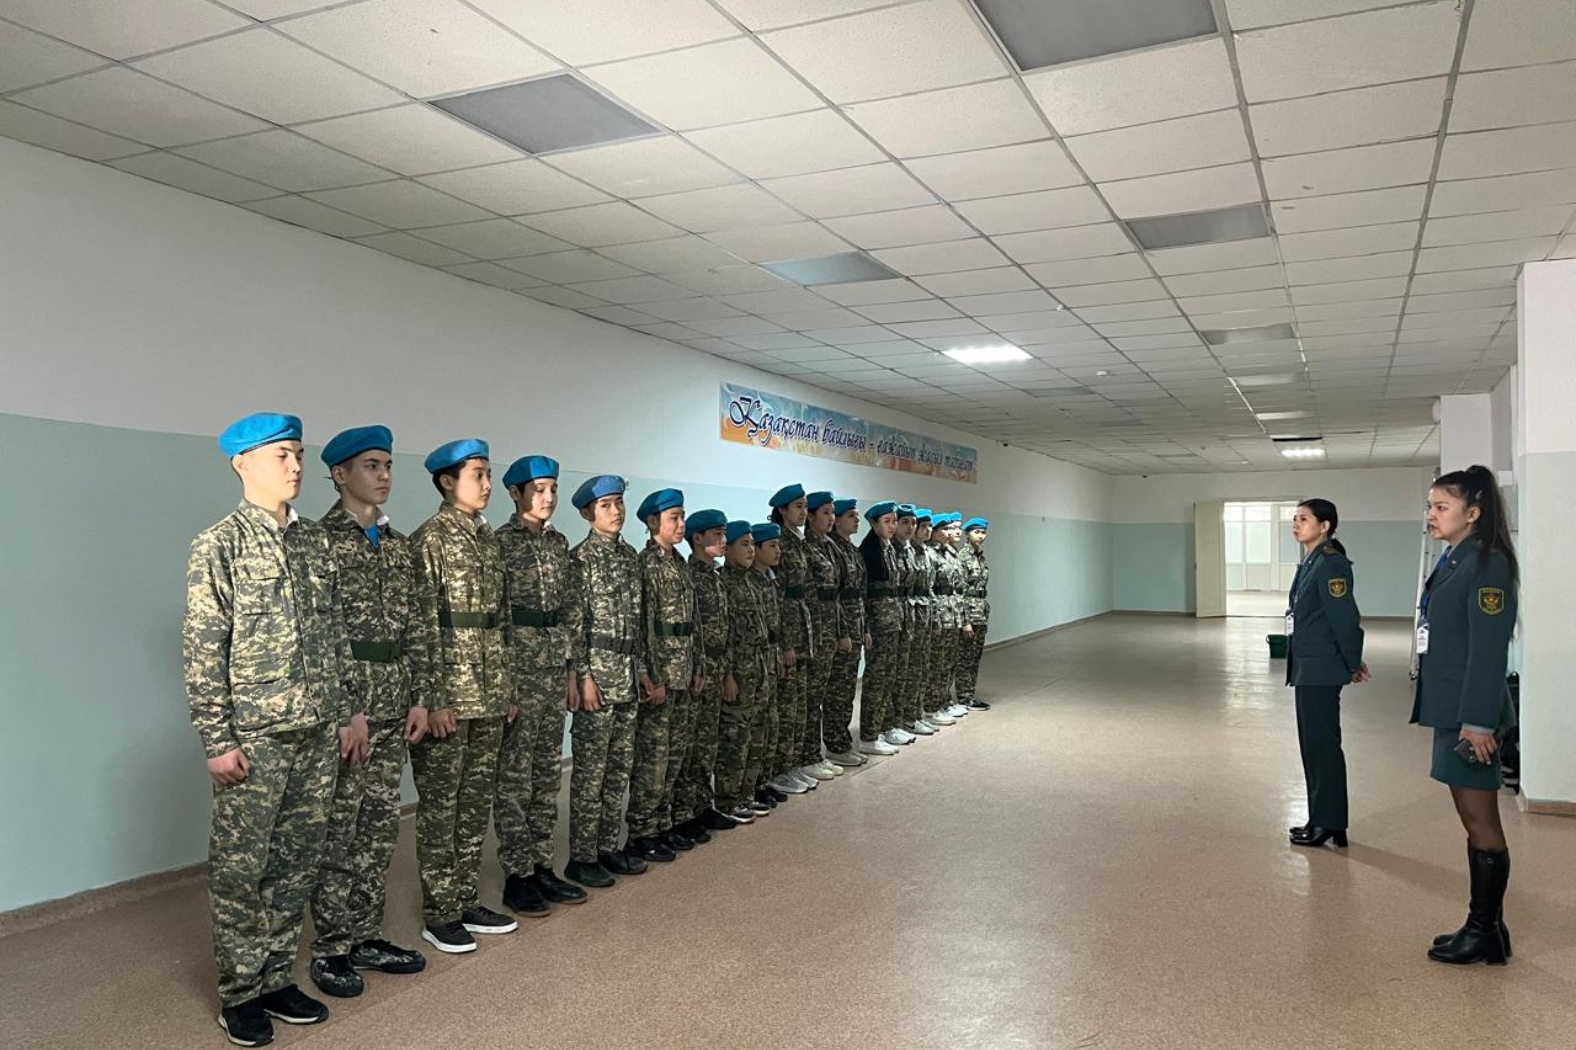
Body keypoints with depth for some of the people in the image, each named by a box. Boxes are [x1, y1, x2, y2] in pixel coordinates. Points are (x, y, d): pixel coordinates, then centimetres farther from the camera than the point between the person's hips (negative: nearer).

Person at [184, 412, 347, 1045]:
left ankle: (277, 979, 28)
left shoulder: (315, 542, 10)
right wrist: (217, 740, -14)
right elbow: (203, 650, -11)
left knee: (296, 866, 13)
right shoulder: (219, 544, -8)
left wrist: (345, 714, 12)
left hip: (317, 734, 6)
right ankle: (240, 994, 21)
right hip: (253, 738, -6)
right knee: (241, 871, 6)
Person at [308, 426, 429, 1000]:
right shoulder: (319, 539, -9)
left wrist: (418, 697, 8)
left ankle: (366, 936, 24)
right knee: (338, 829, 2)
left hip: (393, 706, 7)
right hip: (343, 701, -7)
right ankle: (331, 949, 15)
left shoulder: (398, 543, 12)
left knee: (381, 825, 12)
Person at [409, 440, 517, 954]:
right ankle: (440, 915, 14)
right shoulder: (428, 540, -10)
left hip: (489, 697, 7)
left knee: (477, 802, 14)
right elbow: (422, 626, -14)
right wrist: (432, 699, -17)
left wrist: (507, 688, 14)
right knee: (440, 807, 3)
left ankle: (467, 901, 25)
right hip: (447, 698, -7)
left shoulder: (489, 539, 12)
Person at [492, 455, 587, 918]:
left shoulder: (559, 542, 12)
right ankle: (517, 876, 10)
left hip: (555, 668, 7)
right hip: (517, 667, -7)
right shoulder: (500, 542, -8)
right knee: (514, 776, 1)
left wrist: (571, 668, 13)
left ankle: (542, 866, 21)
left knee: (548, 773, 11)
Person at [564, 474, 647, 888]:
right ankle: (581, 858, 9)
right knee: (590, 770, -1)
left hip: (627, 677, 7)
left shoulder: (629, 555, 12)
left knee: (619, 768, 13)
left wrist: (642, 668, 14)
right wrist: (583, 676, -16)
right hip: (596, 674, -7)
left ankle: (608, 847, 23)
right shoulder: (580, 557, -9)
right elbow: (573, 623, -13)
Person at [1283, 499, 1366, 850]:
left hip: (1321, 671, -10)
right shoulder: (1309, 563, 13)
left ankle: (1331, 825, 8)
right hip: (1308, 670, 10)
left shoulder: (1331, 563, -16)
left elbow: (1346, 618, -19)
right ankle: (1321, 819, 24)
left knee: (1323, 746, -2)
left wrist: (1353, 664, -10)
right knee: (1313, 746, 15)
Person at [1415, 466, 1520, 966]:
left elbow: (1489, 649, -19)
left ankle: (1487, 933, 12)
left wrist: (1477, 722, -21)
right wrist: (1451, 715, 17)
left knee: (1481, 821, 1)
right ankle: (1483, 925, 24)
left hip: (1470, 714, -9)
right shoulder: (1453, 561, 13)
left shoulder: (1487, 564, -15)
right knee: (1474, 820, 15)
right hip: (1449, 709, 9)